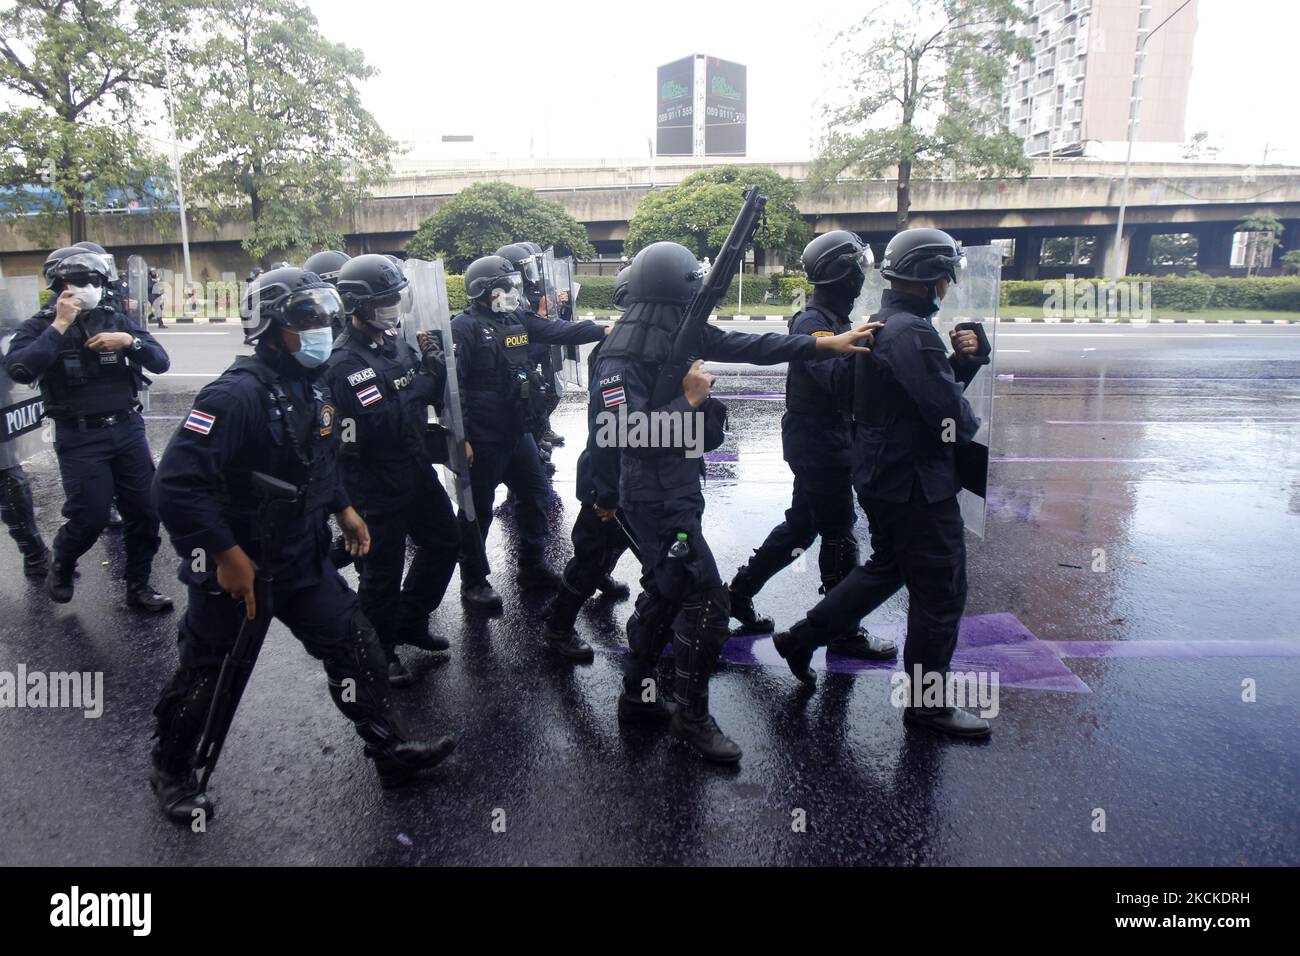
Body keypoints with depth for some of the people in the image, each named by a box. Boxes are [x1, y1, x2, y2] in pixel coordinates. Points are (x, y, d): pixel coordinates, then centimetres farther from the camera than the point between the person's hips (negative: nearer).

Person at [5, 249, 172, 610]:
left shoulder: (114, 320, 9)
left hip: (128, 429, 3)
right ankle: (61, 567, 28)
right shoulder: (39, 327, 1)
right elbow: (19, 370, -18)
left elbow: (161, 362, 3)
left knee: (145, 510, 3)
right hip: (80, 438, -3)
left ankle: (138, 586, 19)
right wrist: (59, 326, -17)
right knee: (91, 518, -5)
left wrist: (129, 341, -15)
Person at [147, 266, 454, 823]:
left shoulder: (314, 386, 3)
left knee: (356, 647, 8)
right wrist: (225, 556, -28)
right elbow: (177, 482, -30)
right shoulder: (238, 394, -25)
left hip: (302, 557, 7)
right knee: (204, 671, 13)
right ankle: (171, 771, 38)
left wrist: (343, 508, 14)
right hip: (236, 564, -7)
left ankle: (390, 752, 22)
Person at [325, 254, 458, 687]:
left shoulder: (395, 342, 6)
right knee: (383, 570, 5)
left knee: (444, 542, 20)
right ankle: (380, 652, 25)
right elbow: (380, 422, -30)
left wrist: (436, 368, -7)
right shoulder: (346, 361, -19)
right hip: (377, 485, -9)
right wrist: (417, 384, -23)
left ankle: (410, 623, 37)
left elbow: (431, 398, 11)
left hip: (416, 470, 9)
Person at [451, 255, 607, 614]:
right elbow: (452, 385, -18)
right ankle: (473, 582, 20)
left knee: (535, 496, 17)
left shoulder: (517, 319, 9)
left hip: (518, 432, 8)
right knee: (478, 510, 4)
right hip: (483, 439, -8)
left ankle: (533, 567, 34)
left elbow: (558, 331, 0)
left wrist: (603, 330, -13)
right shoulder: (465, 327, -14)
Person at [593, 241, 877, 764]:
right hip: (656, 499, -9)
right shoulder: (620, 358, -20)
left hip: (678, 490, 9)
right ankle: (691, 715, 13)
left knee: (665, 593, 18)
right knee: (705, 599, -5)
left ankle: (637, 697, 34)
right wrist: (690, 398, -22)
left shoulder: (679, 336, 4)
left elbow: (748, 346, 7)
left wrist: (827, 342, 5)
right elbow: (629, 435, -28)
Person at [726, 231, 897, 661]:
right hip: (821, 445, -10)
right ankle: (846, 633, 12)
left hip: (821, 445, 10)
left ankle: (740, 593, 28)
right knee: (840, 538, 0)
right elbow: (835, 378, -30)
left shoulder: (833, 320, 15)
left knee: (800, 525, 17)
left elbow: (844, 377, 11)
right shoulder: (812, 322, -17)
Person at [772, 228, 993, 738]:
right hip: (916, 483, -10)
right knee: (939, 592, 4)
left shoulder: (882, 325, 11)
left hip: (882, 475, 10)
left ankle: (801, 638, 29)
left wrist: (963, 360, -2)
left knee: (885, 568, 25)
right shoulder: (912, 333, -22)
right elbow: (950, 416, -24)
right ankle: (926, 703, 19)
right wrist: (968, 423, -1)